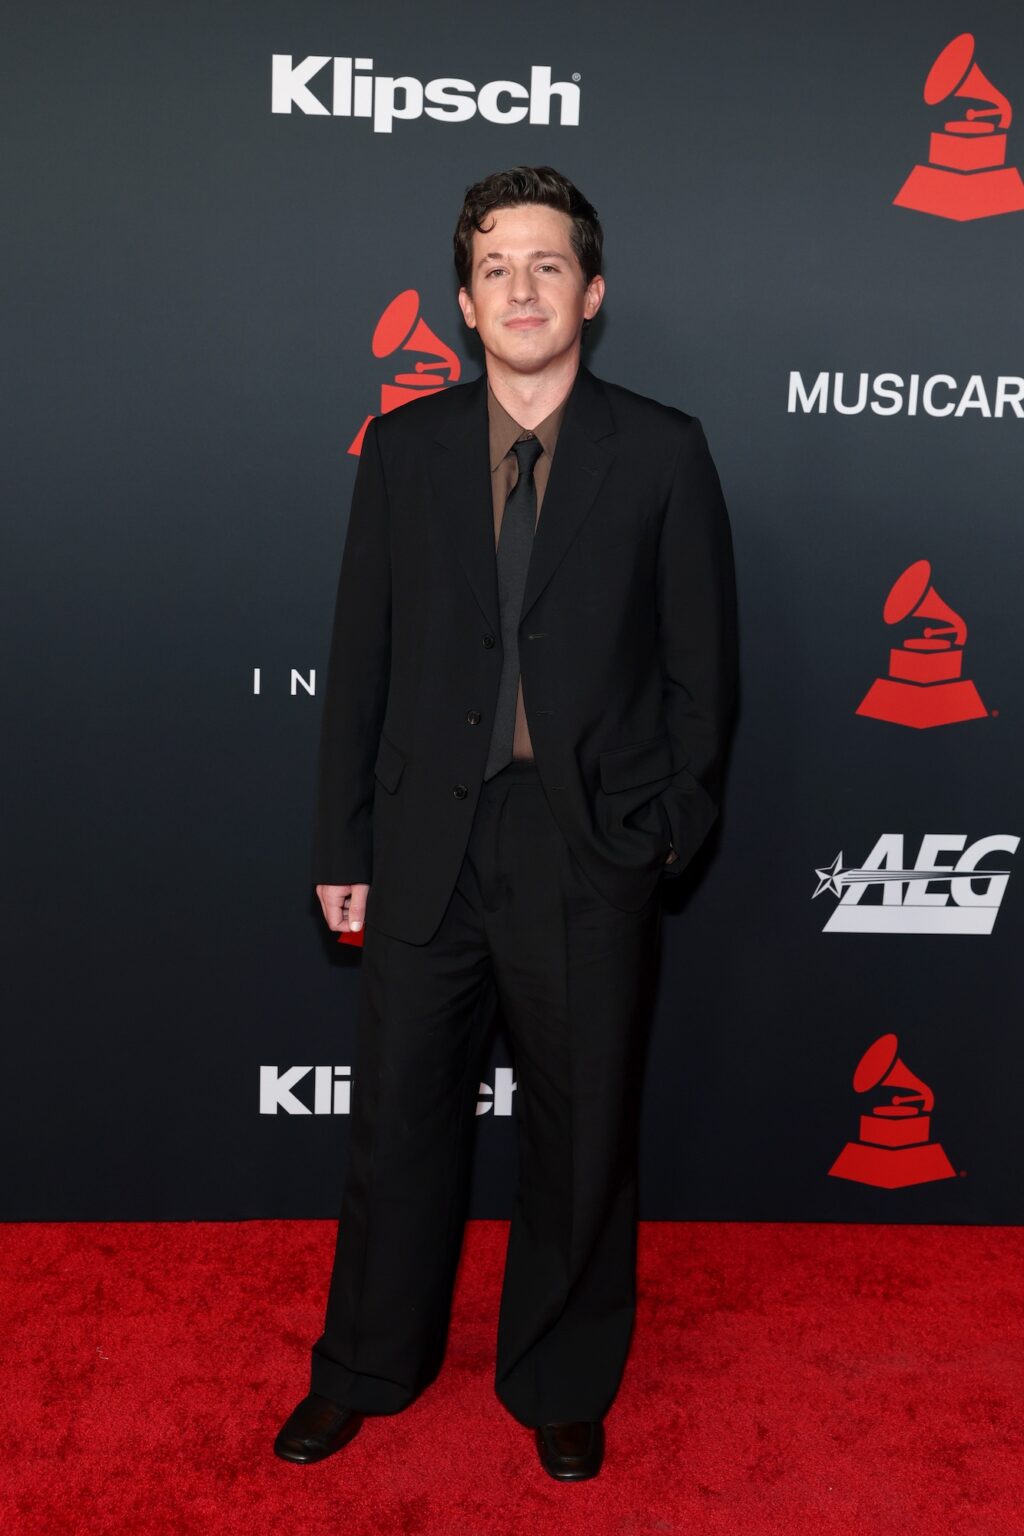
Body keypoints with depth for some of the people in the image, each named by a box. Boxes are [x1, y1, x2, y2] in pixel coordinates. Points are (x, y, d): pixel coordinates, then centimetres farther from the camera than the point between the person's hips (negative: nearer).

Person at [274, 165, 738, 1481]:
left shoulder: (662, 453, -1)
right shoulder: (403, 448, 4)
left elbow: (702, 663, 1)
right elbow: (360, 656, 4)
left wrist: (672, 823, -4)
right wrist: (343, 843, 3)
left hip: (592, 850, -1)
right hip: (427, 840, 2)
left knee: (581, 1135, 13)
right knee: (398, 1122, 15)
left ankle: (562, 1386, 38)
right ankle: (367, 1368, 40)